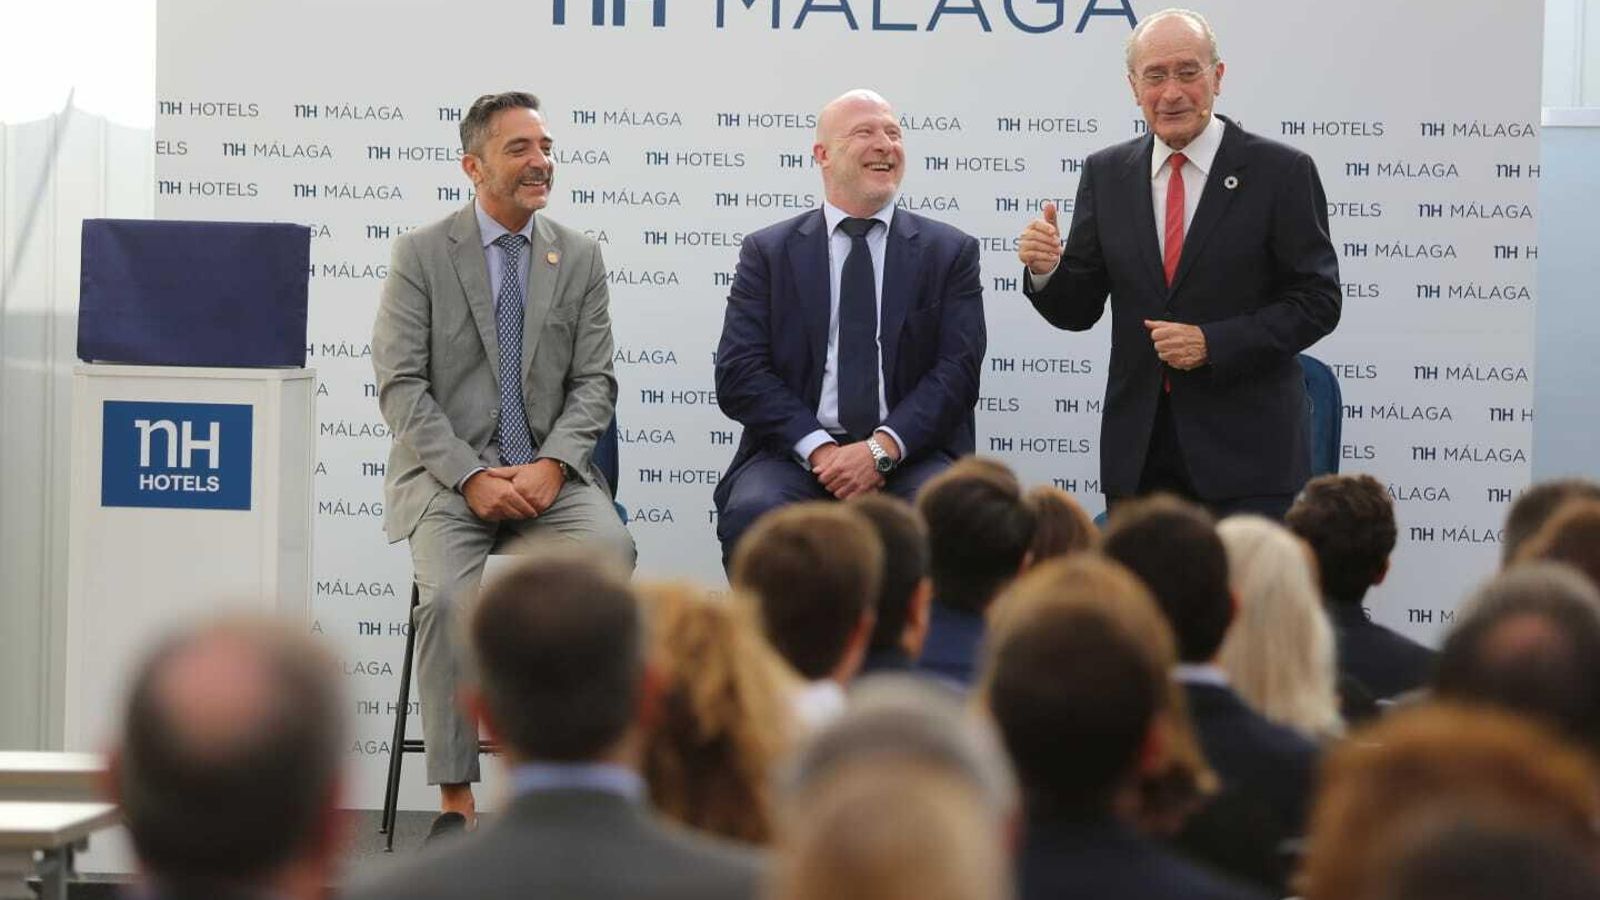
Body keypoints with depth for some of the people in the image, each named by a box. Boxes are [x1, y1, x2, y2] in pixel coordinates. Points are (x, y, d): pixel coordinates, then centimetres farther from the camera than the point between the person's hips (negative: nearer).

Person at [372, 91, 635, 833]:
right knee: (450, 597, -31)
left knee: (611, 550, -30)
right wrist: (472, 478, -16)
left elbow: (593, 382, 6)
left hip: (548, 473, 2)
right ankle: (455, 801, -19)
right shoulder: (420, 254, 2)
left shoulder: (579, 256, 11)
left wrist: (552, 465, -13)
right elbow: (401, 388, -4)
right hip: (446, 474, -2)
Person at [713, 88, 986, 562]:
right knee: (751, 513, -33)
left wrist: (883, 447, -15)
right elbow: (739, 374, 2)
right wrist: (818, 449, -13)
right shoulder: (767, 252, 11)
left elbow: (957, 369, 1)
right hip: (796, 451, 0)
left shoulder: (949, 252, 12)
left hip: (911, 453, 0)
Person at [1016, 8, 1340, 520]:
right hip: (1138, 456, 3)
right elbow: (1078, 310, 7)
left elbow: (1317, 301, -5)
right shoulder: (1105, 175, 7)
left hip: (1247, 449, -3)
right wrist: (1045, 269, -15)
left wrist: (1213, 343, -16)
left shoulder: (1281, 172, -3)